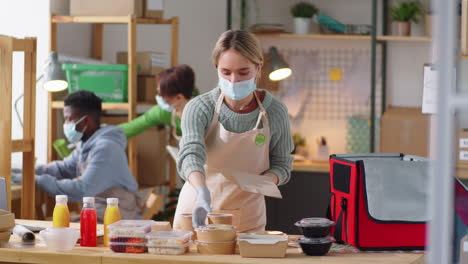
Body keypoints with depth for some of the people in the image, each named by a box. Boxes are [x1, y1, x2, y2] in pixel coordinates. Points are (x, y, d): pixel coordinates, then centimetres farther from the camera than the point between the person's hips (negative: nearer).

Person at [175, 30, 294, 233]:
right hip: (196, 213, -1)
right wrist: (202, 190, -48)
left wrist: (264, 181, -19)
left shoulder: (274, 112, -8)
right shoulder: (199, 108, -14)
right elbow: (190, 153, -29)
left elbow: (281, 164, 3)